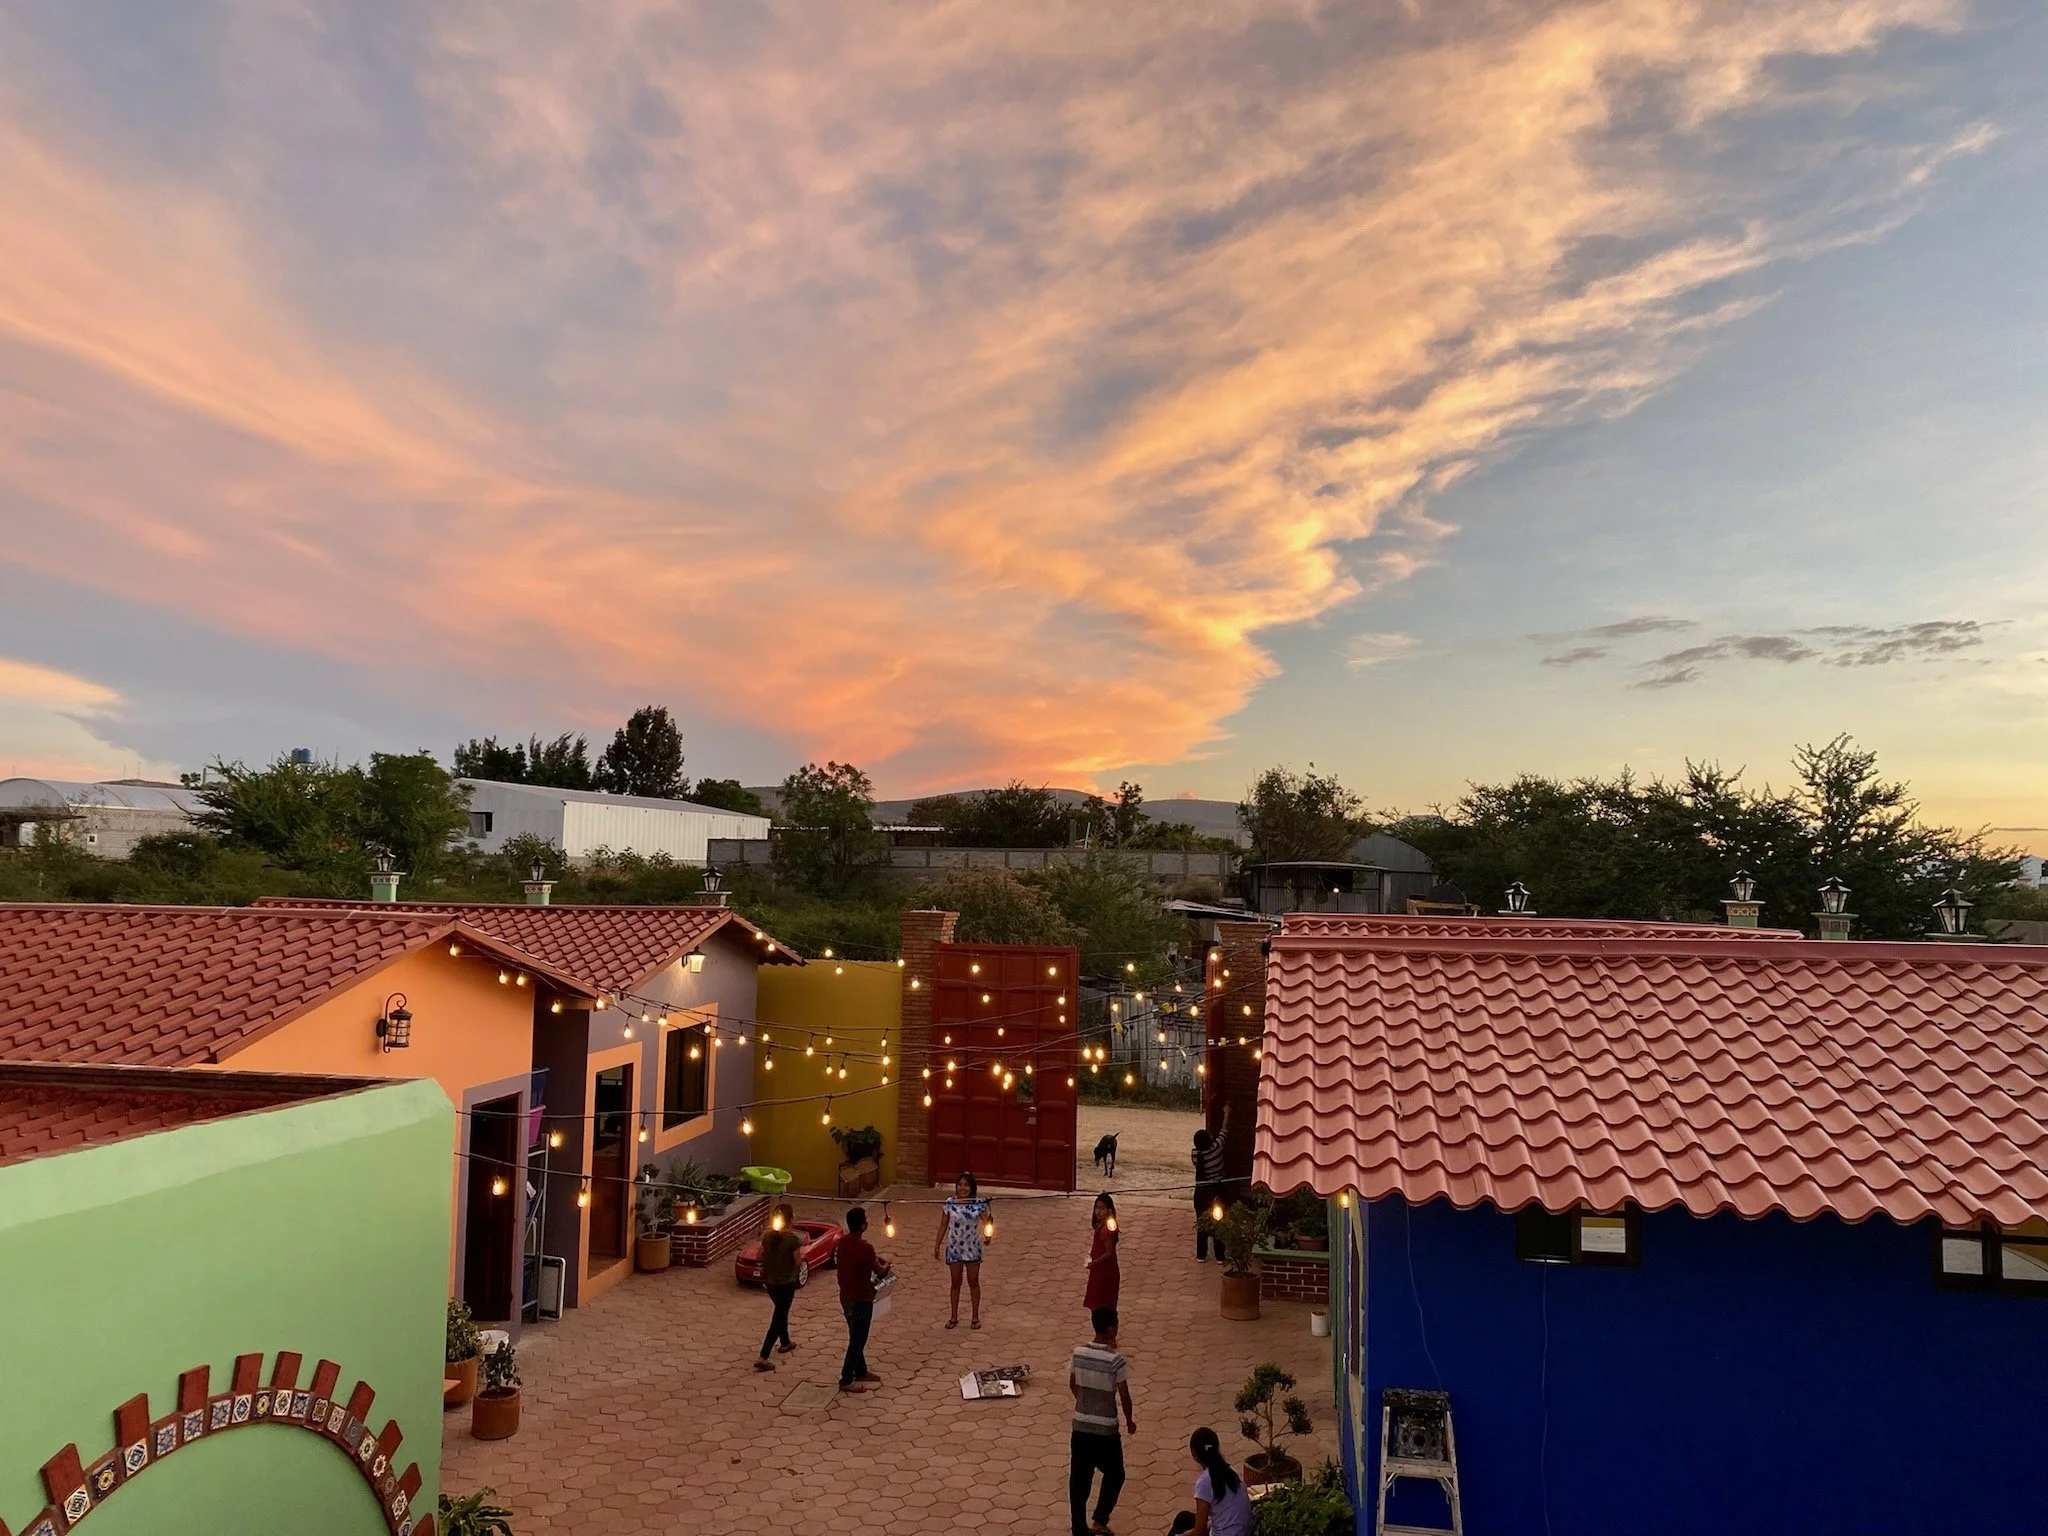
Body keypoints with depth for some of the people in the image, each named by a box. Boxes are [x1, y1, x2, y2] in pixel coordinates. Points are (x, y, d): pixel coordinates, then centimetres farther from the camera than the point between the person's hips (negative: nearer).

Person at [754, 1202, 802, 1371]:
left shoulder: (768, 1235, -3)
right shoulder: (793, 1238, -21)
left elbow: (760, 1255, 4)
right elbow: (798, 1261, -16)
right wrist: (801, 1252, 2)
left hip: (769, 1280, 7)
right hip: (786, 1282, -7)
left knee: (781, 1311, 28)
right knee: (779, 1317, 0)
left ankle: (785, 1343, 45)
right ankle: (763, 1358, -5)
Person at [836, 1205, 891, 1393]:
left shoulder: (843, 1242, 0)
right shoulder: (865, 1247, -26)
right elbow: (879, 1271, -12)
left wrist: (876, 1258, 12)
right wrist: (886, 1266, 8)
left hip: (846, 1296, 8)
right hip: (861, 1299, -8)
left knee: (857, 1337, 21)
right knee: (857, 1340, 4)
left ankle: (861, 1372, 35)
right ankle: (846, 1381, 10)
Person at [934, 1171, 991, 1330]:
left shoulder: (979, 1203, -11)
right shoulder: (950, 1203, -8)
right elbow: (943, 1225, -1)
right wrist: (937, 1245, -1)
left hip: (972, 1248, -1)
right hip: (954, 1248, 1)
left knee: (973, 1281, 10)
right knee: (956, 1282, 12)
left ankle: (976, 1317, 24)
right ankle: (954, 1317, 26)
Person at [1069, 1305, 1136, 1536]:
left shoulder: (1079, 1352, -2)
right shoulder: (1114, 1359, -19)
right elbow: (1124, 1395, -14)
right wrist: (1129, 1420, 4)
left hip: (1080, 1425, 5)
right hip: (1105, 1429, -5)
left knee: (1079, 1478, 14)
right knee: (1114, 1475, 18)